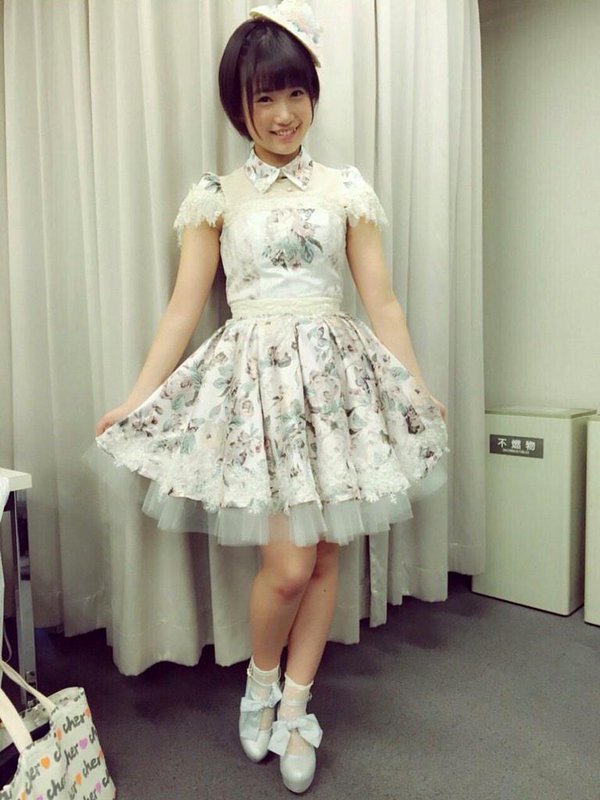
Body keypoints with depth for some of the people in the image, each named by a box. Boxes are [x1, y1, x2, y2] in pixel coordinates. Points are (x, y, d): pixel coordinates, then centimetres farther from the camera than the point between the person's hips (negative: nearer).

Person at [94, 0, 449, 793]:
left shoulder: (346, 189, 10)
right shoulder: (216, 196, 7)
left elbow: (381, 302, 8)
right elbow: (184, 308, 4)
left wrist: (418, 390, 5)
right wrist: (136, 399, -2)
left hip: (337, 375, 3)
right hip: (257, 375, -2)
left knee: (325, 553, 6)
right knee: (288, 564, -7)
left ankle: (295, 707, 28)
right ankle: (260, 681, 26)